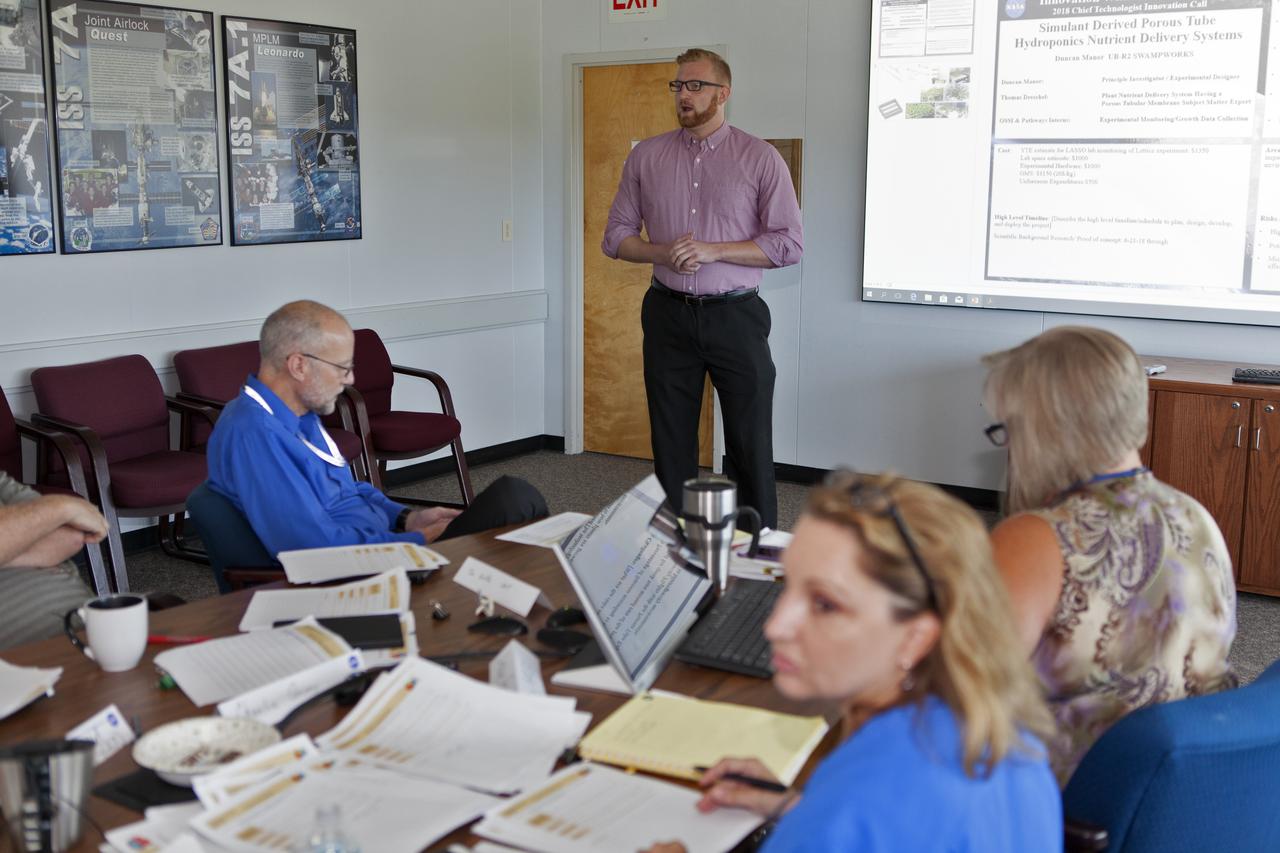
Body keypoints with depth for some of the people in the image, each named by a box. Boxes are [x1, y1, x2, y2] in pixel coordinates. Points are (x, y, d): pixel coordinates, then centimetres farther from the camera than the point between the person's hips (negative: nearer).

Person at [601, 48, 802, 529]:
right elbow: (616, 236, 9)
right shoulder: (646, 157, 8)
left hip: (736, 314, -2)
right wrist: (663, 253, -11)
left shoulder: (760, 159, -2)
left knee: (751, 444, 1)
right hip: (668, 314, 3)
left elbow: (789, 245, -5)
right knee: (671, 443, 10)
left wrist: (713, 250, -15)